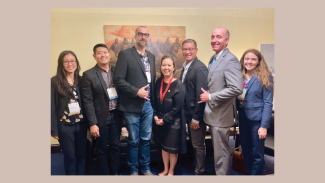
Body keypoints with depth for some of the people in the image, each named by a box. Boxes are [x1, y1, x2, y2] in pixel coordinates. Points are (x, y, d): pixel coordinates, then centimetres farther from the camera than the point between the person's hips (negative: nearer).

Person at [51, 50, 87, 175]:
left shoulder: (81, 80, 4)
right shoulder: (54, 81, -7)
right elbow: (52, 107, -7)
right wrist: (54, 129, -8)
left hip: (81, 124, 3)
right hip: (65, 126, -3)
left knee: (81, 155, 13)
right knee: (69, 157, 10)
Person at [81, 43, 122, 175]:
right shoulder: (88, 75, -9)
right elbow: (88, 102, -10)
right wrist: (92, 124, -13)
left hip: (116, 115, 3)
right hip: (101, 118, -3)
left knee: (115, 146, 16)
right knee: (101, 149, 12)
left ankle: (115, 172, 34)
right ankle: (104, 174, 31)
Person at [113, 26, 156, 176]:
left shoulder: (151, 56, 12)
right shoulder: (125, 54, -7)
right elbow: (118, 79, -13)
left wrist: (152, 98, 6)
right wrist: (136, 91, -17)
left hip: (148, 104, 5)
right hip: (132, 105, -5)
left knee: (146, 139, 14)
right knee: (133, 140, 9)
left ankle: (145, 168, 31)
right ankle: (133, 170, 28)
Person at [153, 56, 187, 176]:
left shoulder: (178, 85, -16)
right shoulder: (158, 82, -1)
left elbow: (177, 107, -18)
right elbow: (155, 102, 6)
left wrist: (165, 120, -16)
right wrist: (155, 116, -6)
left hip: (173, 122, -5)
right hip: (160, 120, 5)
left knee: (173, 148, 11)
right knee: (164, 146, 18)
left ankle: (171, 171, 32)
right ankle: (165, 169, 38)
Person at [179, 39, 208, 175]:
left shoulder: (200, 68, -19)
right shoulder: (186, 67, 9)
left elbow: (201, 95, -22)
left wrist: (196, 118, -20)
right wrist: (189, 115, 9)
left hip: (196, 114, -8)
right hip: (188, 112, 8)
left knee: (198, 145, 7)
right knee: (193, 142, 23)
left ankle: (199, 171, 26)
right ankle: (196, 165, 42)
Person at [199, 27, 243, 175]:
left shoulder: (230, 60, -17)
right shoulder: (213, 59, 12)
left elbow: (237, 89, -27)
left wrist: (210, 97, -21)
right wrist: (207, 95, 4)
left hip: (221, 114, -9)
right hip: (212, 113, 9)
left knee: (220, 151, 5)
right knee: (217, 150, 22)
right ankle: (217, 170, 38)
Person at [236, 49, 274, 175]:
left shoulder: (265, 77, -9)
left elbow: (268, 103, -12)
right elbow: (236, 98, 7)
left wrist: (264, 126, -16)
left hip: (257, 119, -4)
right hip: (243, 118, 5)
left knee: (257, 154, 7)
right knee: (245, 151, 17)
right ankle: (248, 173, 36)